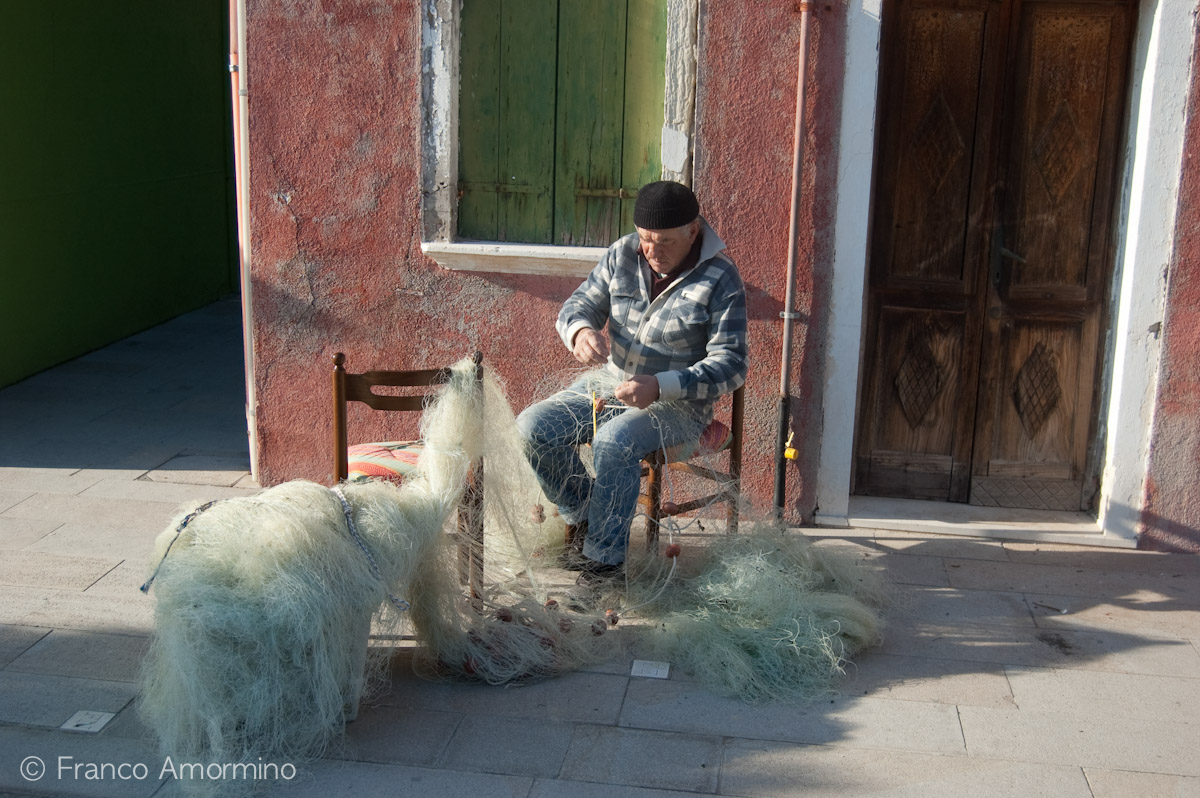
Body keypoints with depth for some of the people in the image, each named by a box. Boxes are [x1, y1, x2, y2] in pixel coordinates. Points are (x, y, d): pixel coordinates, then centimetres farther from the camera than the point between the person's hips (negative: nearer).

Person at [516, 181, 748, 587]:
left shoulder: (720, 279, -13)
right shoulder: (622, 254, 0)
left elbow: (730, 364, -17)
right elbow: (578, 305, 7)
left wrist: (659, 386, -32)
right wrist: (580, 331, -21)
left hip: (676, 402, -5)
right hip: (607, 383, 6)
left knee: (613, 440, -35)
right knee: (533, 427, -14)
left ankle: (605, 556, -18)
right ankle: (582, 519, 6)